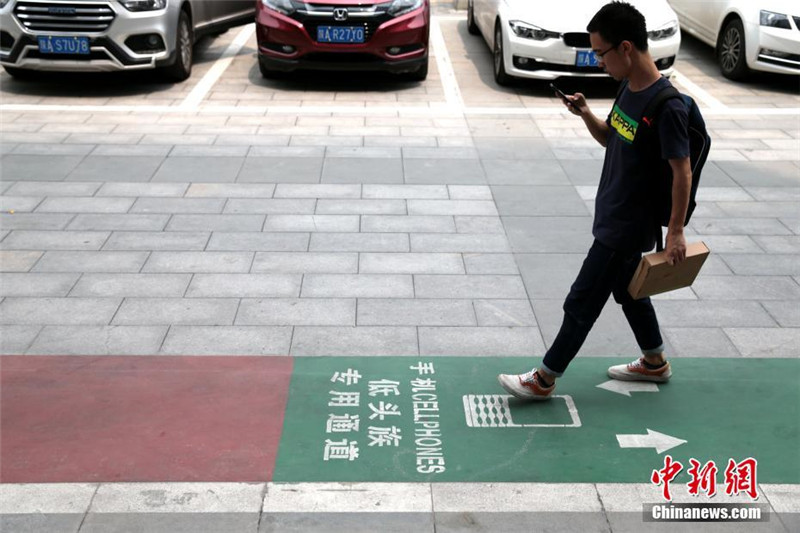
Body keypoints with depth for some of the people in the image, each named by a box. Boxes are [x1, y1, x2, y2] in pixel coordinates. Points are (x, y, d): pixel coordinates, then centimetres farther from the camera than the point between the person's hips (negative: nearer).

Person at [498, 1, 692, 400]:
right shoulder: (629, 89, 2)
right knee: (628, 289, 23)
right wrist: (585, 115, -5)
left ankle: (543, 380, 14)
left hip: (627, 227, -9)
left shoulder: (667, 106, -25)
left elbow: (682, 172, -21)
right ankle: (655, 363, 43)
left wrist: (675, 231, -17)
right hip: (614, 217, 9)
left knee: (582, 302, 1)